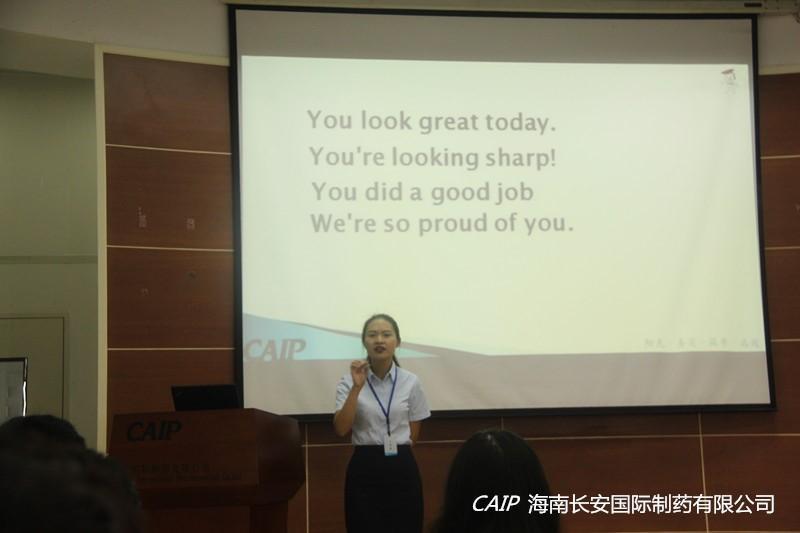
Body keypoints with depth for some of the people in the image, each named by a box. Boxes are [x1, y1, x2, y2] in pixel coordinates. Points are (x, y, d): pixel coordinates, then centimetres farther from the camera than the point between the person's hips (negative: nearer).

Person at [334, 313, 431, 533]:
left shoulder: (411, 382, 0)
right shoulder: (349, 381, -3)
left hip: (401, 468, 1)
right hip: (364, 468, -1)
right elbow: (341, 429, -15)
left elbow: (413, 433, 9)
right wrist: (357, 388, -21)